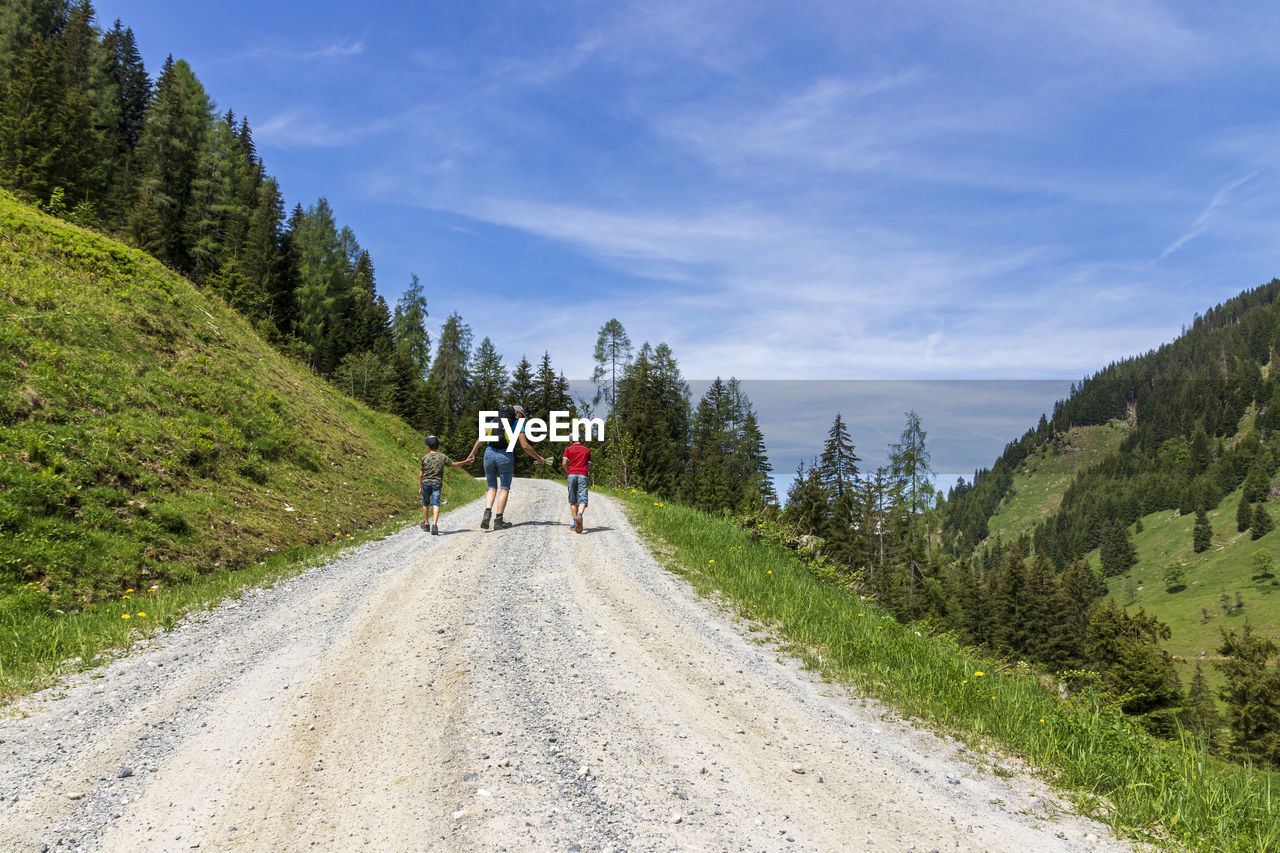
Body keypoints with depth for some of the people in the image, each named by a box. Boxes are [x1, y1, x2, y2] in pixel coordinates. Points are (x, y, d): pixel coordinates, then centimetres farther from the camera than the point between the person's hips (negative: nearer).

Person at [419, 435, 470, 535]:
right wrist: (465, 462, 29)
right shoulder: (442, 457, 4)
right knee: (435, 504, -7)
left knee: (425, 503, 18)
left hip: (426, 482, 1)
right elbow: (453, 464, 15)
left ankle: (426, 524, 31)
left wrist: (420, 486, 14)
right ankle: (434, 525, -25)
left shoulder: (425, 458, 3)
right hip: (437, 483, 0)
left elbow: (420, 475, 4)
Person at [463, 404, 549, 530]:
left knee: (492, 488, 15)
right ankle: (498, 521, 5)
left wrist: (472, 454, 17)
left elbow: (481, 438, 12)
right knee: (504, 489, 9)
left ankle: (487, 514, -8)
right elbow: (525, 446, -2)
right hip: (505, 456, -4)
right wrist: (539, 459, 8)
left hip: (489, 454, 4)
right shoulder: (518, 424, 6)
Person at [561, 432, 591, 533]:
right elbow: (589, 466, 13)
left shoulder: (568, 449, 12)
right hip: (583, 475, 0)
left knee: (572, 501, 9)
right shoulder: (587, 450, 17)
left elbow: (564, 463, 0)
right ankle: (579, 515, -37)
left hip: (571, 475, 0)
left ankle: (575, 524, 4)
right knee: (582, 499, -7)